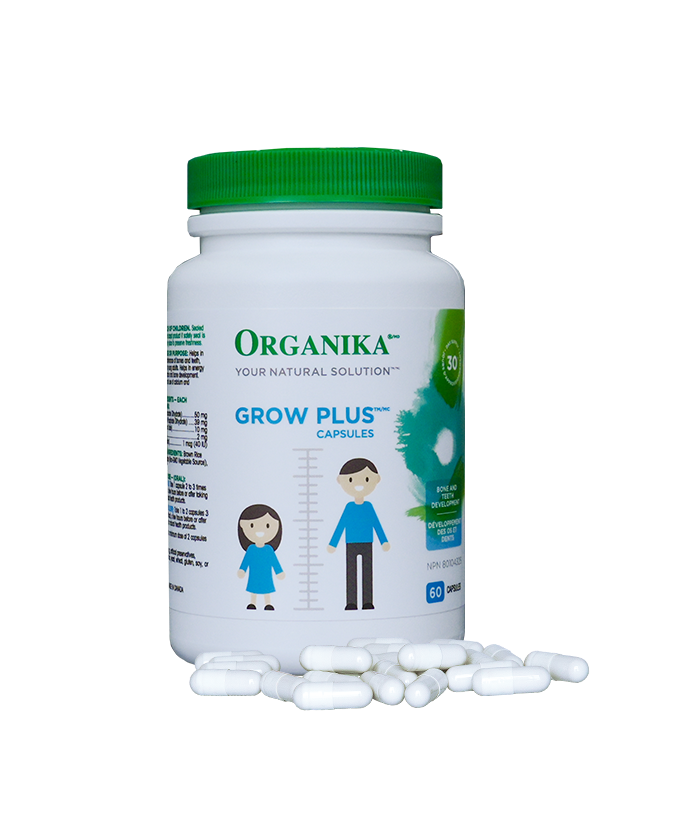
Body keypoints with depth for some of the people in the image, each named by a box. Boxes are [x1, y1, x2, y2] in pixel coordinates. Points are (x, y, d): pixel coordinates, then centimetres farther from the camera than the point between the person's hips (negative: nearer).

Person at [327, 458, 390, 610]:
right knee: (351, 573, 0)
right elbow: (341, 526, 2)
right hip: (351, 545, 0)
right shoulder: (349, 507, -1)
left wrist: (384, 541, 0)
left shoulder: (369, 506, 0)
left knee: (367, 573, 1)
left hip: (367, 545, 0)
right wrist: (333, 544, 1)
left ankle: (368, 602, 5)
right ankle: (351, 603, 4)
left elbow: (377, 524, 4)